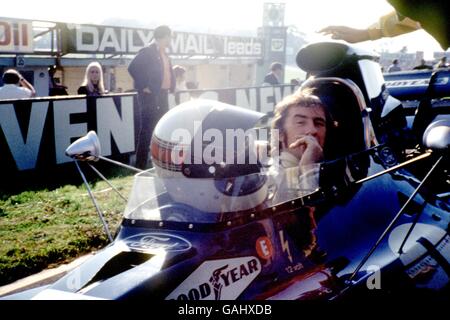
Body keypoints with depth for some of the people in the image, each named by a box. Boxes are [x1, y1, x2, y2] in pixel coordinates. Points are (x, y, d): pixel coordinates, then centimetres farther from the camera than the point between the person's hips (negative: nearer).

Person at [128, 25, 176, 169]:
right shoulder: (147, 52, -11)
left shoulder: (163, 53, 16)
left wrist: (170, 86, 14)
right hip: (150, 96, -9)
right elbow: (133, 68, -20)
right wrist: (143, 86, -19)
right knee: (146, 131, -7)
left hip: (163, 95, 9)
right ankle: (140, 166, -2)